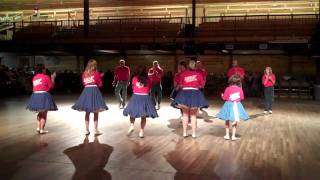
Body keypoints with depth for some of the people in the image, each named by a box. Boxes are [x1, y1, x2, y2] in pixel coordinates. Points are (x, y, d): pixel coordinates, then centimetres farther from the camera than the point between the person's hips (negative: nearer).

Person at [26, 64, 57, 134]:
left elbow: (35, 87, 15)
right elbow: (51, 86, -3)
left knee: (40, 113, 21)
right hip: (44, 95, -6)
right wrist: (53, 78, 10)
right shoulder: (46, 77, -9)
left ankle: (38, 127, 17)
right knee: (44, 114, 3)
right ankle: (42, 129, 3)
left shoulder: (34, 77, 10)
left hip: (35, 95, 6)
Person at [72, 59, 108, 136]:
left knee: (87, 112, 11)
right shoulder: (96, 73, -5)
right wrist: (100, 77, 17)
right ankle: (96, 130, 6)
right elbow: (100, 84, 1)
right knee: (96, 112, 4)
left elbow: (83, 83, 16)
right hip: (94, 91, -4)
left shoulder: (84, 73, 6)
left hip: (86, 91, 4)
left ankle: (87, 130, 14)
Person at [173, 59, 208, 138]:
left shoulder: (183, 73, -4)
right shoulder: (198, 74, -4)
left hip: (185, 93, 0)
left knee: (185, 114, 12)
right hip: (195, 94, 0)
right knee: (193, 115, 9)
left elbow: (180, 84, 2)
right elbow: (202, 85, 3)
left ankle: (184, 132, 13)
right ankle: (194, 133, 10)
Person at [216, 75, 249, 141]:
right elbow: (242, 98, 1)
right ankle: (233, 136, 10)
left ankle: (227, 135, 19)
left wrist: (222, 95, 15)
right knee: (235, 122, 10)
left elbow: (224, 98, -6)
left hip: (229, 105, 0)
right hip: (236, 105, 0)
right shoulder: (240, 89, -7)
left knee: (227, 121, 15)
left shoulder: (228, 89, -10)